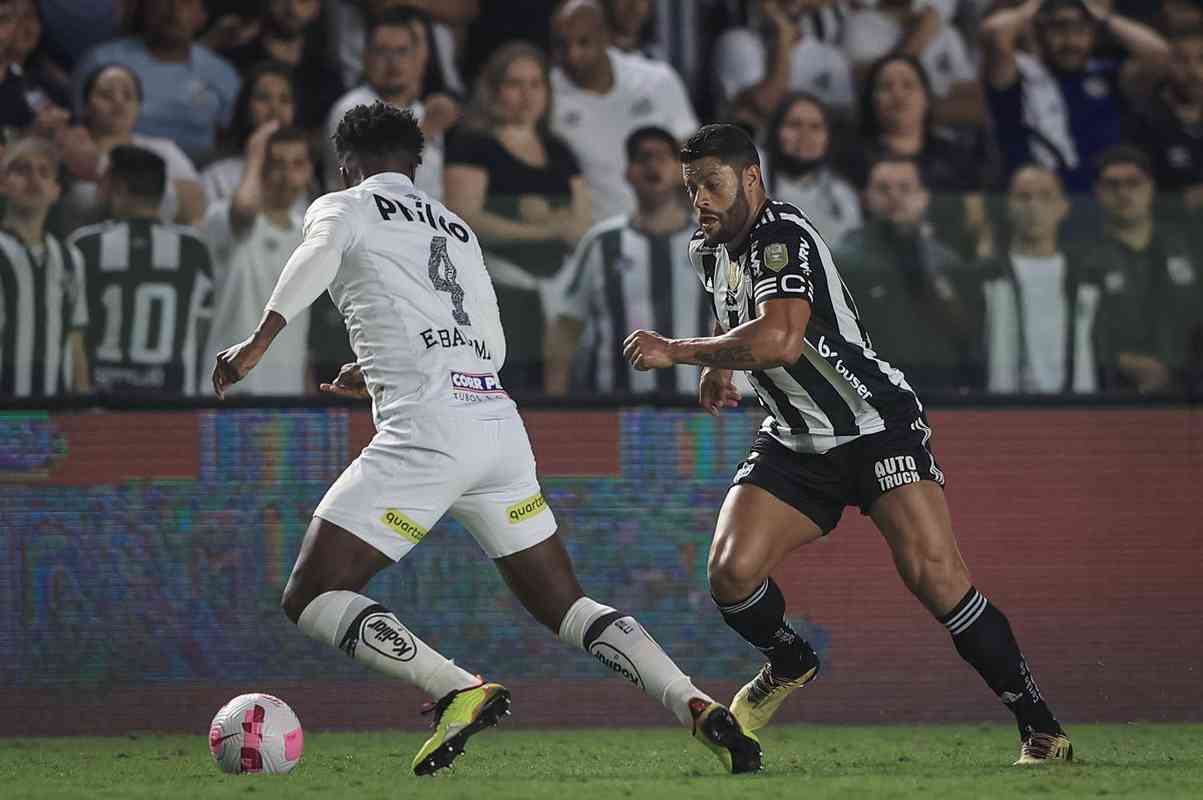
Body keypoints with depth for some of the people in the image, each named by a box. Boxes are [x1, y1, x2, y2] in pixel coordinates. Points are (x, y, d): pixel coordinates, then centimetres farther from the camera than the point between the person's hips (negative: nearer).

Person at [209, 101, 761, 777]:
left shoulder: (342, 207, 12)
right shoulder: (457, 229, 30)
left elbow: (319, 256, -12)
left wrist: (259, 341, -21)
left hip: (425, 425, -6)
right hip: (500, 420, 6)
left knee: (311, 599, -3)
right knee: (565, 605, 15)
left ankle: (460, 691, -22)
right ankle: (698, 708, -3)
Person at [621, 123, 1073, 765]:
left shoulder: (783, 238, -20)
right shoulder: (709, 250, 9)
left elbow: (779, 340, -37)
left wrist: (677, 351, -27)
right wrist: (717, 365, 21)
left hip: (877, 426, -8)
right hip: (795, 444, 8)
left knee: (934, 575, -21)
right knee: (730, 571, -12)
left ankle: (1040, 728, -12)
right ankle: (790, 663, 21)